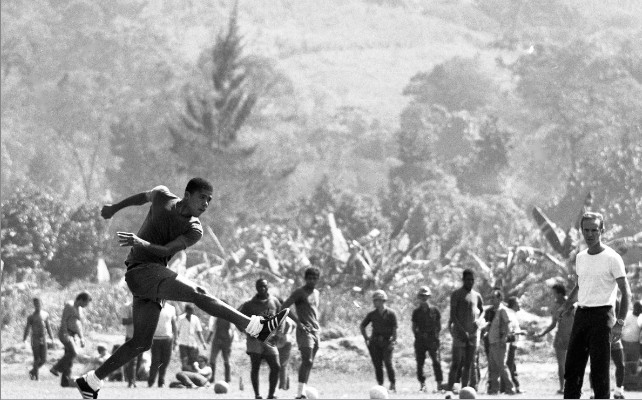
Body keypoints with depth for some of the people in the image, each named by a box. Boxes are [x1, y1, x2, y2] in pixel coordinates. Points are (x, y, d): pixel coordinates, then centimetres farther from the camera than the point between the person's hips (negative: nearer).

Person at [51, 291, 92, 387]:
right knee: (73, 353, -24)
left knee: (69, 356, 2)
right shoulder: (69, 306, -10)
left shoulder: (79, 309, 17)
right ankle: (56, 368, -16)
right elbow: (63, 320, -16)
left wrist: (81, 338, 18)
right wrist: (65, 334, -23)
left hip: (72, 335, 9)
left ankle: (65, 381, 0)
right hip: (65, 333, -9)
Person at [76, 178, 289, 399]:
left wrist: (141, 243, -32)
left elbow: (166, 250, -13)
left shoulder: (194, 231, 3)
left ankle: (90, 381, 12)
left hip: (155, 277, 5)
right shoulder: (163, 197, -1)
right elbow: (145, 196, 23)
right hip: (140, 270, -5)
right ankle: (257, 327, -31)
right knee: (197, 293, -22)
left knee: (142, 343, 2)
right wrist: (115, 207, 36)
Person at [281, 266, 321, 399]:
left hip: (316, 331, 8)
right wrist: (298, 322, -18)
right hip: (305, 331, -8)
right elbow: (284, 307, -12)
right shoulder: (299, 292, -5)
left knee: (309, 363, 6)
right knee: (307, 361, -17)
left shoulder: (316, 293, 18)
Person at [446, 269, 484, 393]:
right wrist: (462, 331, -18)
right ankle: (450, 388, -9)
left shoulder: (477, 295, 13)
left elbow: (482, 310, 30)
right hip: (460, 333, -5)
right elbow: (453, 315, -8)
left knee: (469, 364, 2)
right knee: (456, 363, -9)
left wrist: (479, 321, 8)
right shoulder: (456, 294, -2)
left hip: (473, 333, 5)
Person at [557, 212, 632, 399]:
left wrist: (619, 323, -18)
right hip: (581, 314, 7)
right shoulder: (580, 257, 13)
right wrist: (566, 306, 13)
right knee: (572, 365, 5)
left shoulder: (612, 258, -7)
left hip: (602, 314, -7)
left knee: (599, 369, -7)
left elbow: (626, 292, -9)